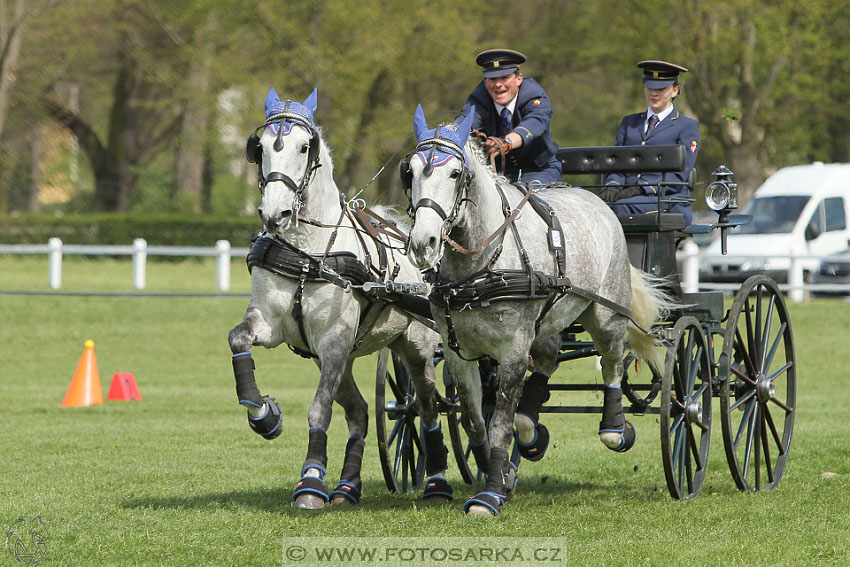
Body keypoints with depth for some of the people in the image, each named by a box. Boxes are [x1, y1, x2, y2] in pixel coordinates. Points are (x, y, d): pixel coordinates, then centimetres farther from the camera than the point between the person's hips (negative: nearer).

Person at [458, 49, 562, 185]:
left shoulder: (534, 95, -14)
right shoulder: (480, 97, -6)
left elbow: (534, 124, -36)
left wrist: (506, 143, -57)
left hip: (539, 170, -3)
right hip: (497, 171, 3)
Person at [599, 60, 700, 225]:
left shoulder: (687, 126, 9)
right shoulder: (629, 123, 26)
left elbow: (679, 173, -3)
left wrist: (642, 188, -18)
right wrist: (613, 185, -8)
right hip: (630, 197, 4)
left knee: (620, 206, -36)